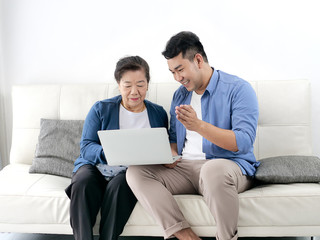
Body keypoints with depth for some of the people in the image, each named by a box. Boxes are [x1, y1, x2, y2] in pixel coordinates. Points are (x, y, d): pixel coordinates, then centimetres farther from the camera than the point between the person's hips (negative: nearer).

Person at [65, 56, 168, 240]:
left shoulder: (159, 114, 11)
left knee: (119, 185, -34)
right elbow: (86, 146, -2)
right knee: (83, 183, -33)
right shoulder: (101, 109, 6)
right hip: (95, 167, 1)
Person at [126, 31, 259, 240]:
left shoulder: (239, 89, -4)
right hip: (185, 168, 6)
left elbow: (244, 142, -15)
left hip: (232, 166, -6)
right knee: (136, 172, -16)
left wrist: (198, 125, -25)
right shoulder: (180, 94, 18)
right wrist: (171, 155, -1)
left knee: (213, 169, -41)